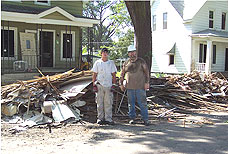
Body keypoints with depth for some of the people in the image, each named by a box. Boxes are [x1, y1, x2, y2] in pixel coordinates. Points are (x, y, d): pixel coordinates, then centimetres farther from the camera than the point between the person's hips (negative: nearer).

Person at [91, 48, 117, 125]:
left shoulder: (111, 63, 9)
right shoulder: (97, 63, 6)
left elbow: (114, 75, 10)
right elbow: (94, 75, 7)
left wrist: (114, 84, 2)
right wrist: (94, 84, -1)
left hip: (108, 85, 1)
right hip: (99, 85, -1)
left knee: (108, 103, 1)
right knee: (99, 103, 3)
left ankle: (108, 119, 7)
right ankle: (100, 118, 11)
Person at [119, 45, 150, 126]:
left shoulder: (141, 61, 3)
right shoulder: (126, 63, 11)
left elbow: (146, 72, 1)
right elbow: (122, 74, 16)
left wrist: (147, 82, -7)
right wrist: (121, 84, 10)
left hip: (140, 86, -3)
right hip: (130, 87, 3)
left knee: (142, 103, -3)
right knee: (131, 103, 7)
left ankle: (145, 119, 4)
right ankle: (132, 118, 18)